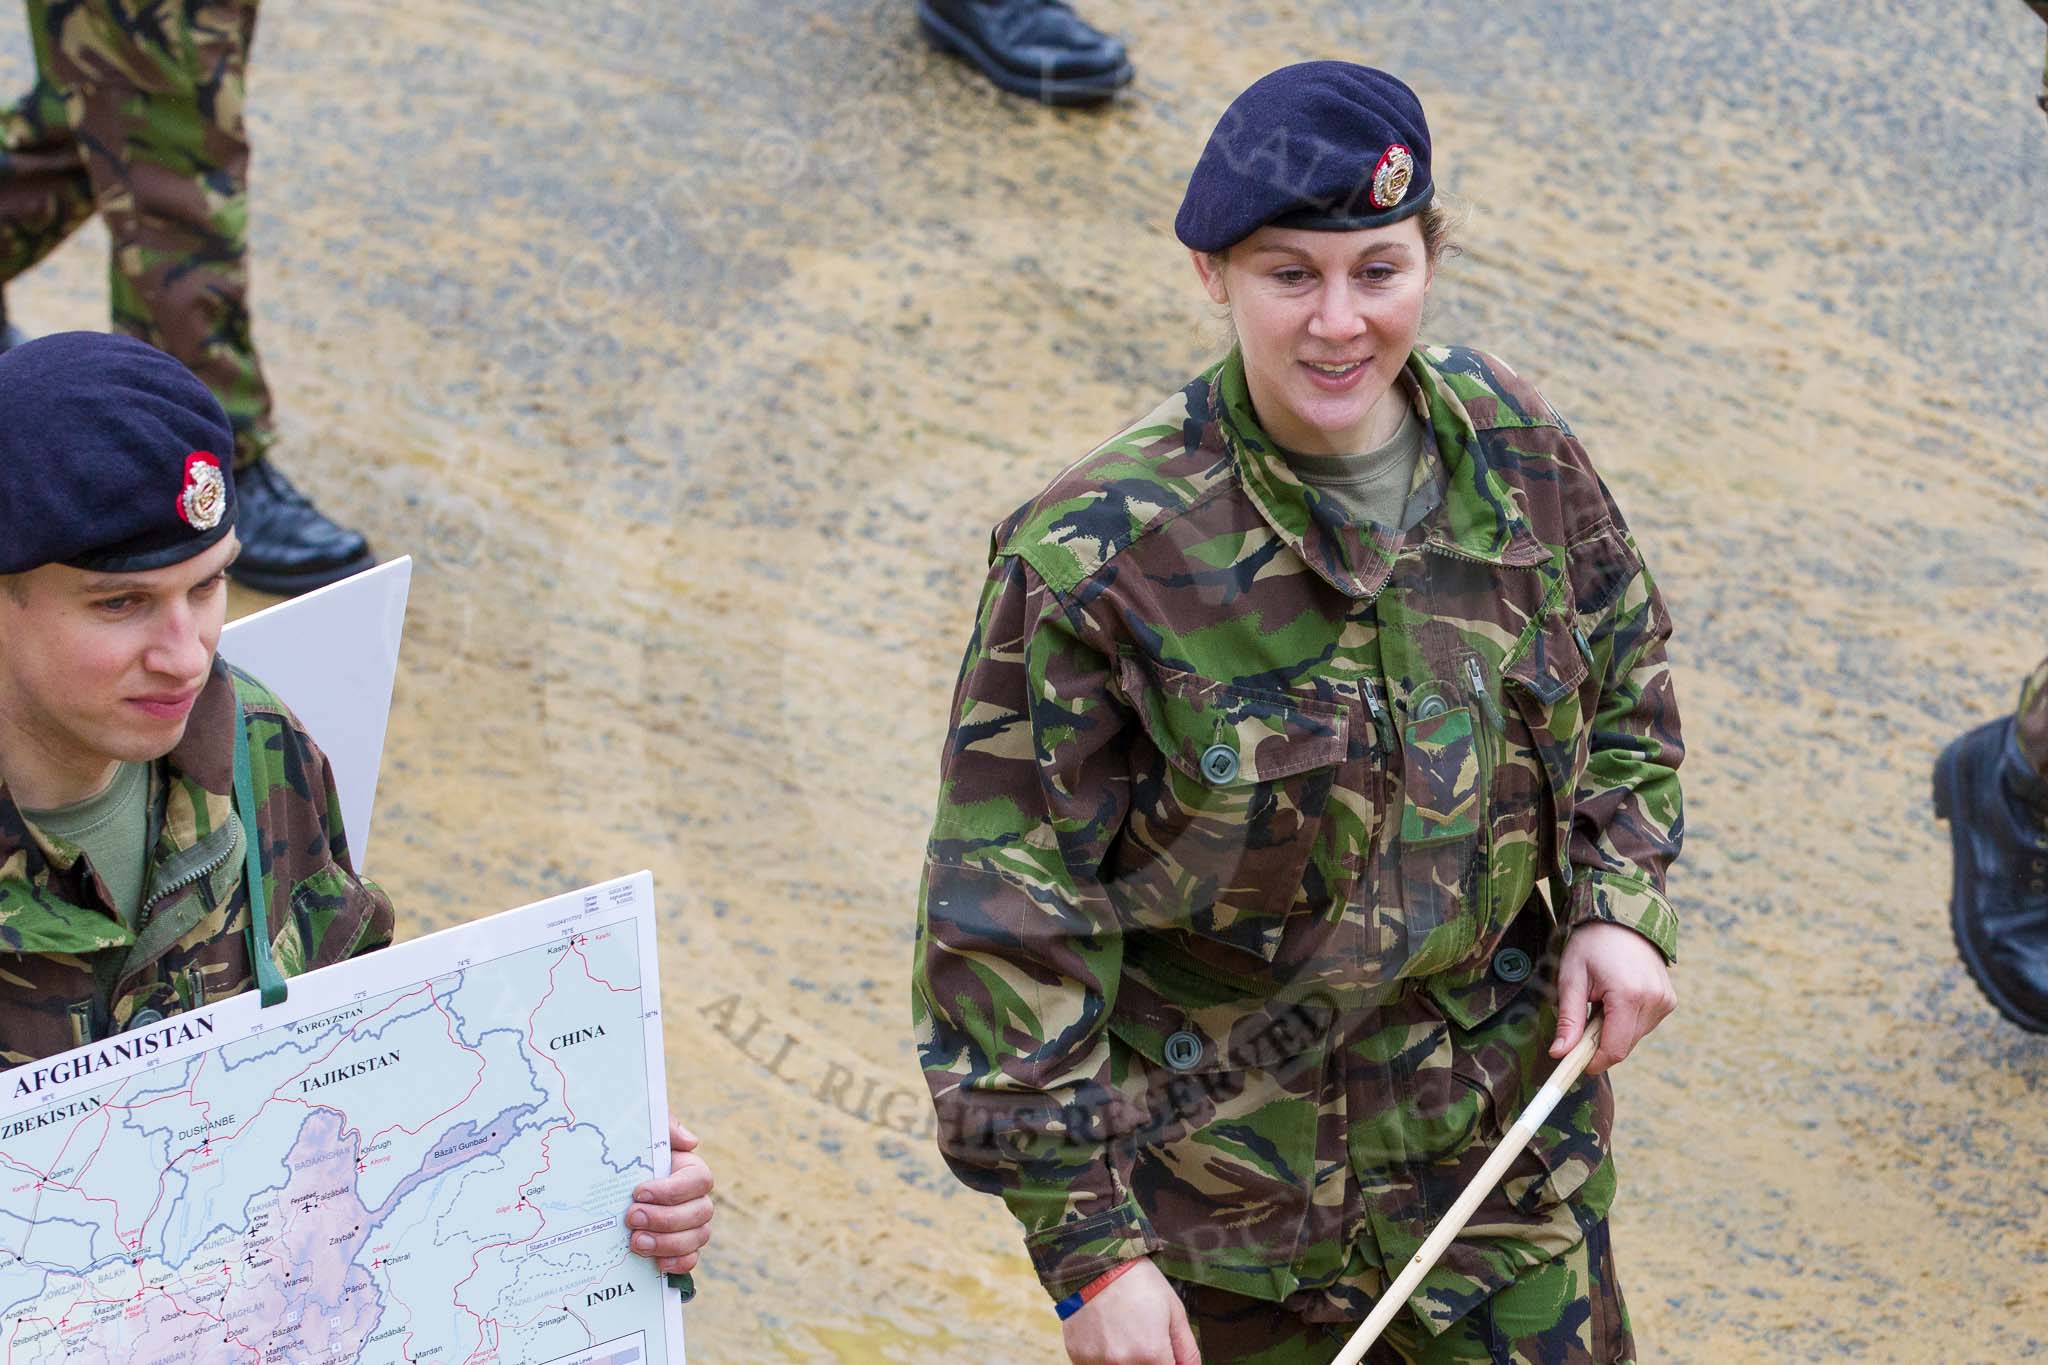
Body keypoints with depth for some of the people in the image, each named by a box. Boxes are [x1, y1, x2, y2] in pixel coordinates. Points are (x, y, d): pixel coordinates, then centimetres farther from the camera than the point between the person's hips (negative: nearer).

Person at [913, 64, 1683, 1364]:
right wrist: (1089, 1244, -18)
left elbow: (1623, 687, 13)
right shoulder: (1097, 558, -22)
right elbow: (1010, 917, -18)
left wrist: (1618, 904, -4)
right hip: (1227, 1183, -4)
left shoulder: (1515, 450, -7)